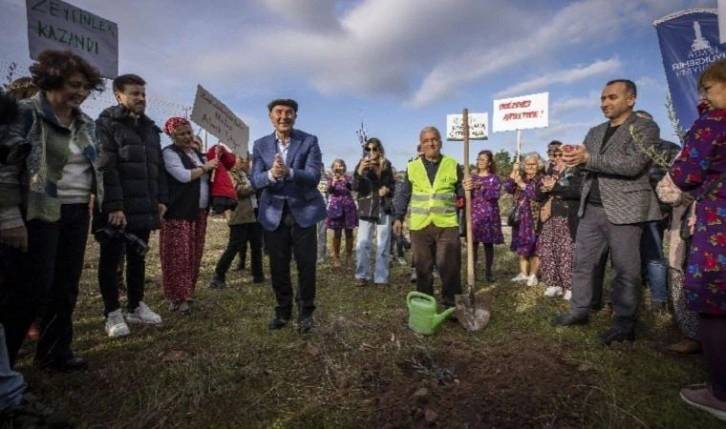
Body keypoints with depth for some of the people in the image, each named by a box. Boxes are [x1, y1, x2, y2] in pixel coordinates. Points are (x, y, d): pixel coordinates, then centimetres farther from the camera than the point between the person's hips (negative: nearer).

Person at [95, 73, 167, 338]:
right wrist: (114, 205, -20)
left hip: (144, 207, 6)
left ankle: (136, 307, 27)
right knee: (111, 259, 5)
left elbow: (158, 167, 17)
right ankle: (112, 314, 15)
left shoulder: (150, 128, 17)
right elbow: (105, 168, -14)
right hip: (116, 209, -6)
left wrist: (161, 199, 10)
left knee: (138, 258, 14)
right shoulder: (107, 124, -5)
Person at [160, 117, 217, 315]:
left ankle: (186, 294, 18)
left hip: (199, 211, 7)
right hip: (179, 212, -7)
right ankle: (178, 296, 4)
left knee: (193, 255, 8)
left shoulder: (198, 154, 18)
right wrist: (205, 167, -5)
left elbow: (206, 178, 26)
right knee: (178, 256, -5)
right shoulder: (170, 152, -4)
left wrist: (213, 166, 7)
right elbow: (183, 176, -18)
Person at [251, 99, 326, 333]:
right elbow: (256, 180, -4)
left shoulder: (309, 141, -5)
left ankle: (305, 312, 21)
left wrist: (289, 172, -34)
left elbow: (314, 176, -15)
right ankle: (283, 311, 29)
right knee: (278, 267, 11)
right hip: (274, 213, 3)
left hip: (303, 210, -2)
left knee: (306, 265, 3)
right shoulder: (260, 145, 4)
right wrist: (271, 174, -27)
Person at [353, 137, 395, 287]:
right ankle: (362, 275, 11)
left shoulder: (386, 165, 5)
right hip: (366, 208, -1)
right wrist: (359, 172, -24)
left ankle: (381, 277, 11)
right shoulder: (362, 164, 0)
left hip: (384, 208, 1)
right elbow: (355, 187, -8)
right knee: (362, 244, -3)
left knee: (383, 245, 3)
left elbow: (393, 185, 16)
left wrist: (387, 189, -6)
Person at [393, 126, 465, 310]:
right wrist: (398, 218, 5)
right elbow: (404, 194, 10)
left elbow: (460, 191, 9)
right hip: (420, 225, 1)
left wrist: (468, 189, -14)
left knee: (449, 266, 1)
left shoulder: (452, 165, 6)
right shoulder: (413, 167, 7)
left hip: (447, 224, -1)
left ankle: (449, 302, 16)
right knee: (423, 267, 10)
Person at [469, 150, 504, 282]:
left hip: (489, 214, -2)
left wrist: (482, 188, -20)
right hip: (474, 214, 2)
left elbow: (496, 195, -8)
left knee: (488, 243, 2)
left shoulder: (494, 178, 5)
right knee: (473, 243, -2)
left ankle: (488, 271, 12)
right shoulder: (473, 178, 13)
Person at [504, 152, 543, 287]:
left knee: (533, 247, -1)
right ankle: (523, 273, 22)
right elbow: (508, 188, -2)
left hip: (534, 218, -5)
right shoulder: (520, 175, 11)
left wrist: (521, 183, -21)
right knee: (521, 246, 11)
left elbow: (538, 194, -20)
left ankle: (533, 275, 9)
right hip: (520, 217, 5)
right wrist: (513, 172, -10)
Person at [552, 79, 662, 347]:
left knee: (626, 270, 1)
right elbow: (585, 165, 16)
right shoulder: (595, 132, 18)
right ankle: (579, 311, 19)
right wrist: (573, 159, -7)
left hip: (624, 209, -6)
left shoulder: (646, 128, -2)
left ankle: (624, 325, 11)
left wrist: (588, 158, -20)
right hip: (591, 208, 6)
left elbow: (634, 164, -18)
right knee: (582, 263, 8)